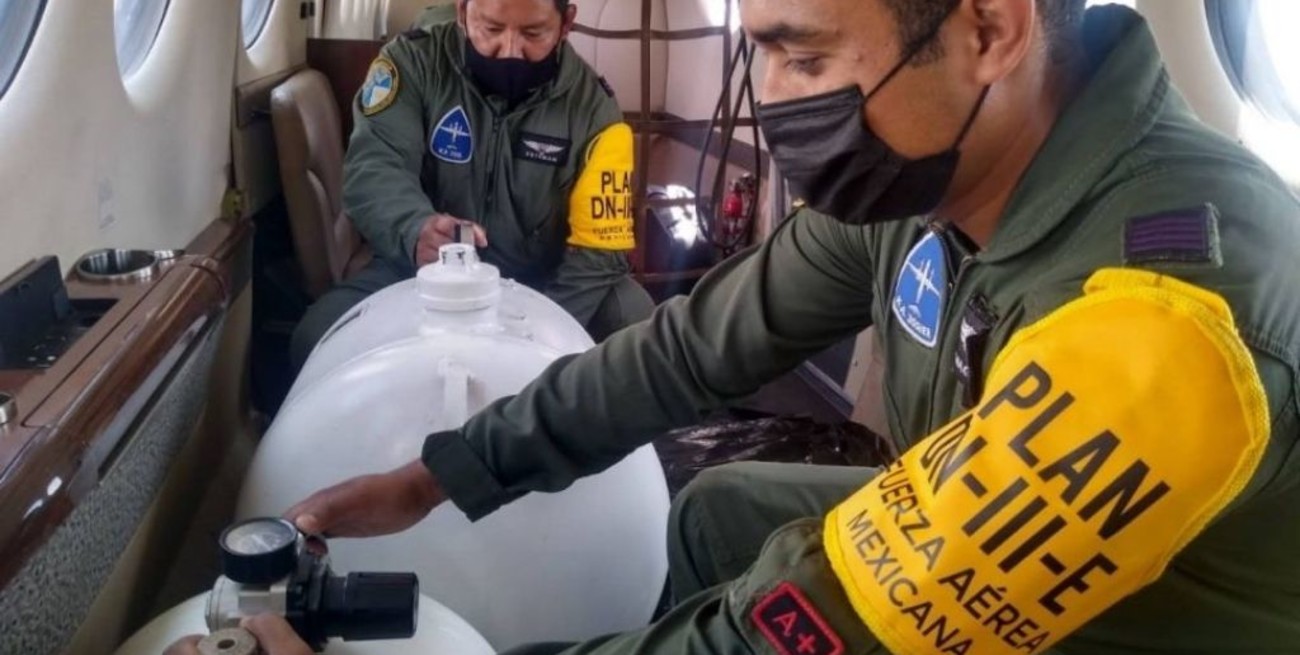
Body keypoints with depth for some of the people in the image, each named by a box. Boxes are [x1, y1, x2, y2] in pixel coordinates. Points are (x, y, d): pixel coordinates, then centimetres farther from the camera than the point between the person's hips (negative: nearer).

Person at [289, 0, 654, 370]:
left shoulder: (593, 108, -9)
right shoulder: (415, 59, -9)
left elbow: (598, 252, -11)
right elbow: (374, 166, -22)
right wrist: (416, 230, -45)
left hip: (542, 287, 0)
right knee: (315, 340, -23)